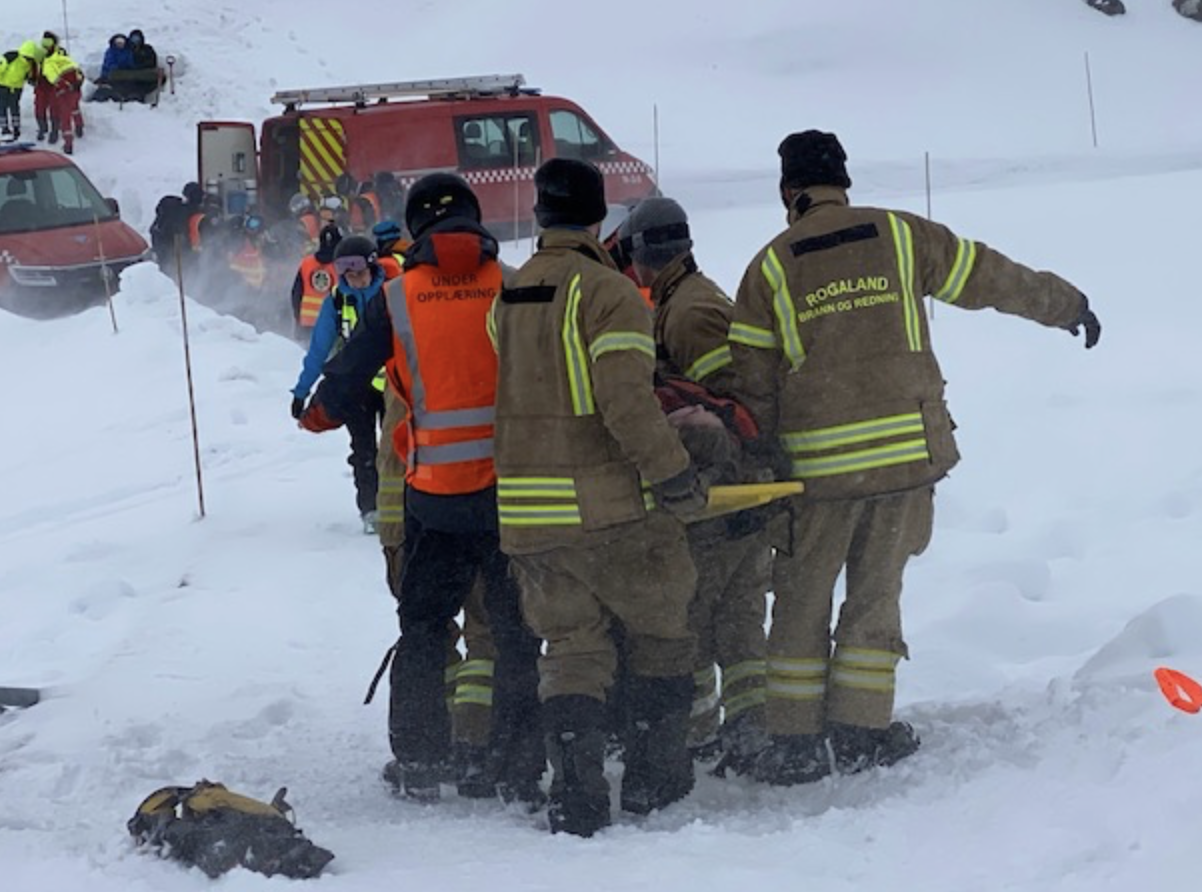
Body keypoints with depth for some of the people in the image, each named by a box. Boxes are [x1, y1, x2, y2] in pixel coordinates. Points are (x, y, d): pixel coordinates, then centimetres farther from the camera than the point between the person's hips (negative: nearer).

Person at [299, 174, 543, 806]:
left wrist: (319, 415, 25)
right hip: (515, 490, 0)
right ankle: (518, 770, 7)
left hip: (435, 494, 0)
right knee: (517, 633, 9)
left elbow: (349, 370, 5)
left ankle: (417, 764, 16)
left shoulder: (399, 298, -2)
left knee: (423, 629, 14)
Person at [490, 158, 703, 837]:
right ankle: (656, 776, 18)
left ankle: (577, 795, -1)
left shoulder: (507, 297, 8)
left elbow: (504, 398, 13)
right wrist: (675, 477, -14)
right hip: (609, 508, -5)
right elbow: (627, 402, -22)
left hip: (525, 513, 5)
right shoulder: (608, 292, -13)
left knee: (572, 648, 11)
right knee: (663, 631, 14)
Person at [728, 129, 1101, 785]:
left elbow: (753, 382, 2)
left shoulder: (770, 267, 3)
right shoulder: (901, 237, 4)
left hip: (818, 460, -1)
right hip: (908, 447, 1)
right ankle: (861, 730, 9)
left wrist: (762, 459, 12)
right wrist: (1067, 306, 27)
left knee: (802, 599, 9)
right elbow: (992, 280, 13)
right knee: (876, 590, 11)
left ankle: (795, 741, 7)